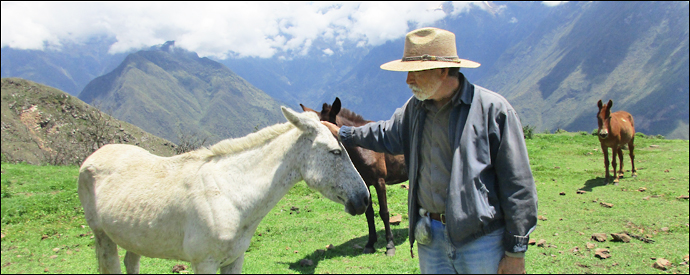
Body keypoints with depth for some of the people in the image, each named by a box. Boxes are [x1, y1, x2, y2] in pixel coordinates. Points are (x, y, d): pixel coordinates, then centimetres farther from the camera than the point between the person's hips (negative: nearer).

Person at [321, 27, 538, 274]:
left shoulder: (494, 109, -12)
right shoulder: (415, 108, 6)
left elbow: (518, 185, -11)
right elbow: (387, 134, 29)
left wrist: (515, 251, -10)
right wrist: (341, 133, 28)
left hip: (481, 241, -5)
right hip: (430, 239, 6)